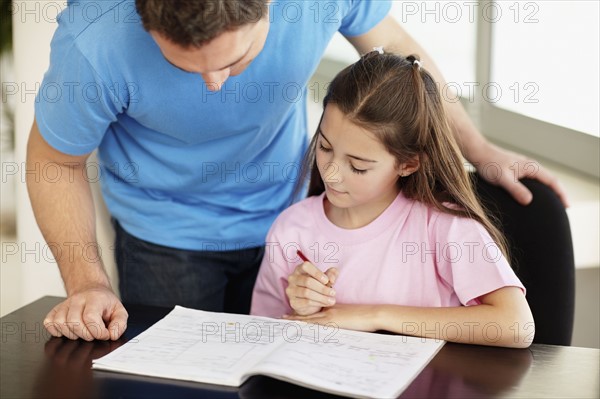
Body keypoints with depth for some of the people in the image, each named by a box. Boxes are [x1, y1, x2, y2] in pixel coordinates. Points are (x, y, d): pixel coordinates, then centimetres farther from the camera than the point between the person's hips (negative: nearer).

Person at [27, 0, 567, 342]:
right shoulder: (94, 44, -35)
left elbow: (393, 48, -6)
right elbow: (55, 160, -16)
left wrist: (480, 151, -1)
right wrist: (88, 282, -28)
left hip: (283, 213, 2)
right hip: (167, 237, -2)